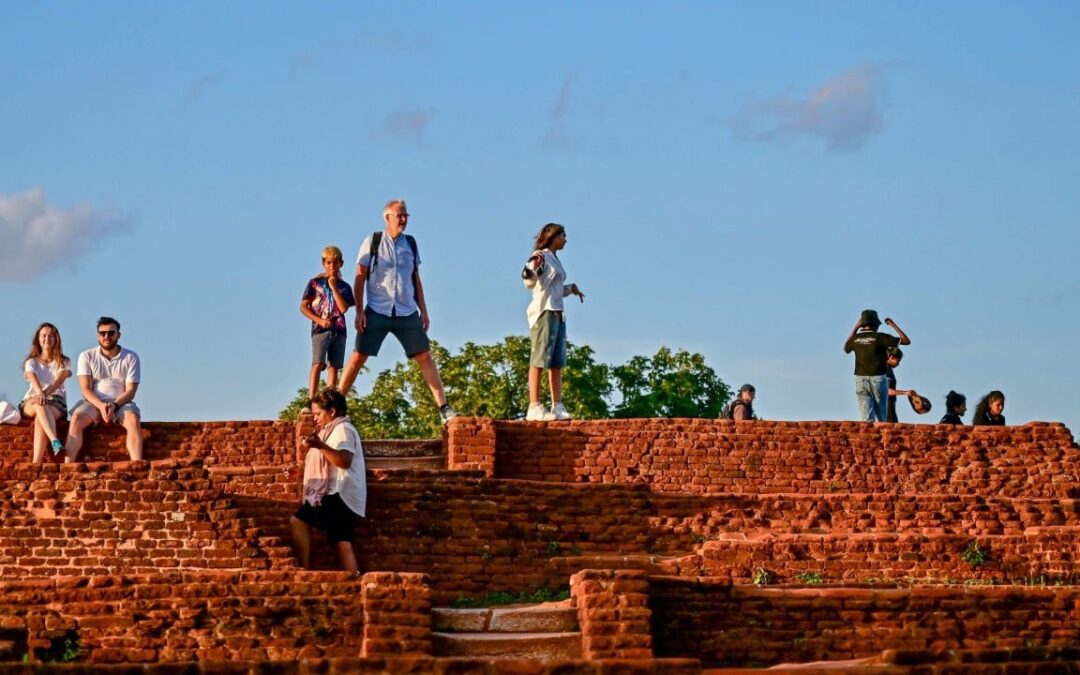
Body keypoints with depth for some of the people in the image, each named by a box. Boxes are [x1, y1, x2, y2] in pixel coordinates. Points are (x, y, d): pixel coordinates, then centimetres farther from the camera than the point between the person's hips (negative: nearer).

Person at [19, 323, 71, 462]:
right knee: (39, 403, -39)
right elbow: (33, 379, -11)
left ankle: (36, 464, -56)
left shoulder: (64, 362, 11)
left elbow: (58, 381, -8)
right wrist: (40, 393, -35)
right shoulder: (31, 362, 12)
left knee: (40, 418, -37)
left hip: (56, 401, -1)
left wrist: (45, 394, -31)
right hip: (31, 404, 1)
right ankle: (55, 442, -63)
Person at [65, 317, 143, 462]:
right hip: (94, 402, 0)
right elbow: (86, 389, -4)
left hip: (121, 403, 0)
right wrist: (101, 406, -24)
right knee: (76, 418, -31)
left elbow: (131, 390, -3)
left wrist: (114, 405, -22)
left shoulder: (131, 357, 4)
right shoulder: (87, 356, 5)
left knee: (133, 420, -34)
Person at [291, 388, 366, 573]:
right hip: (343, 496, 11)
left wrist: (321, 446, -33)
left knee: (298, 521, -14)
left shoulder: (342, 428, -6)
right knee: (343, 543, 2)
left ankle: (305, 570, -17)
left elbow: (345, 460, -23)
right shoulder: (335, 430, 28)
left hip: (339, 493, -11)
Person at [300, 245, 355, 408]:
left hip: (339, 331, 3)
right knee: (318, 364, -17)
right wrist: (319, 320, -11)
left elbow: (344, 308, -3)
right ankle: (311, 401, -23)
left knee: (333, 367, 0)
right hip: (320, 329, -3)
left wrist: (334, 287, -6)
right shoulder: (315, 283, 6)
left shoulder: (344, 287, 12)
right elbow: (303, 307, 2)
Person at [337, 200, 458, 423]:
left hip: (407, 314, 3)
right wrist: (359, 312, -8)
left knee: (425, 357, -2)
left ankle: (444, 407, 0)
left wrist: (423, 310, 9)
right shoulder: (372, 243, -1)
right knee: (358, 357, -6)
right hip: (377, 312, -3)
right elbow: (360, 278, -2)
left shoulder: (411, 244, 10)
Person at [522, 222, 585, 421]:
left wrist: (570, 288, 29)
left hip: (558, 314, 9)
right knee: (540, 359, -12)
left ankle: (557, 407, 6)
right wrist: (532, 268, -37)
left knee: (557, 363, 6)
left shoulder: (555, 259, 20)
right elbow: (529, 282, -20)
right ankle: (534, 407, -15)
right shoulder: (541, 256, -6)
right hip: (544, 312, -9)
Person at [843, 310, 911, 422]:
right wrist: (893, 325, 6)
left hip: (861, 380, 3)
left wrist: (855, 328, 21)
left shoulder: (855, 338, 1)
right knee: (881, 418, 7)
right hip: (878, 379, -2)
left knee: (866, 418, -2)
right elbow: (906, 341, -5)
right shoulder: (880, 337, -9)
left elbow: (846, 349, 25)